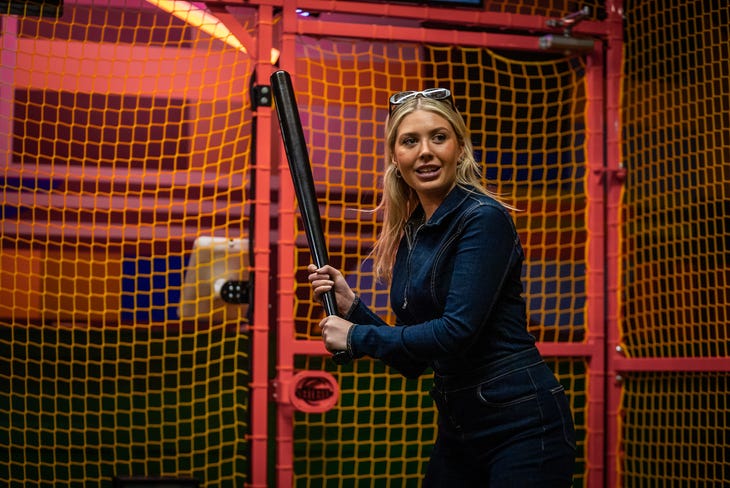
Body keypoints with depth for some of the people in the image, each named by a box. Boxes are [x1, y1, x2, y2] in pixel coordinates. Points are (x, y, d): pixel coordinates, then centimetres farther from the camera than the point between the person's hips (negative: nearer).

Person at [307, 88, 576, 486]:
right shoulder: (408, 236, 10)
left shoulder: (484, 218, -13)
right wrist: (351, 306, 0)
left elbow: (457, 330, -22)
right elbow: (414, 361, 13)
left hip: (521, 424, -8)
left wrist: (357, 337, -11)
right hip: (459, 432, 8)